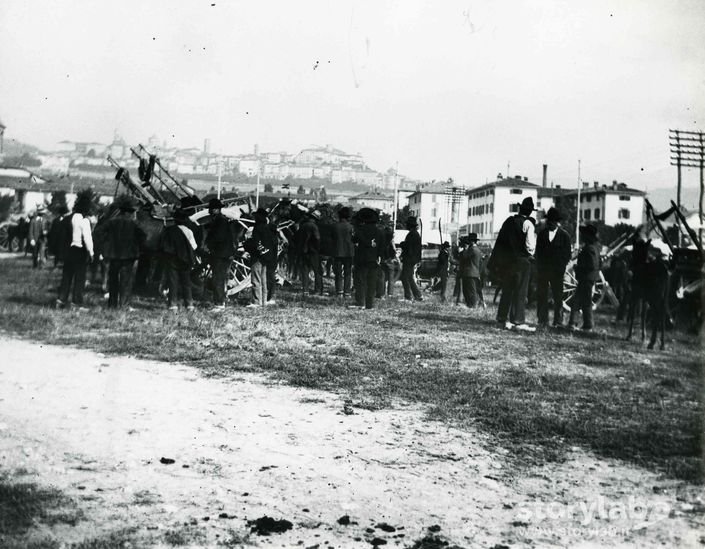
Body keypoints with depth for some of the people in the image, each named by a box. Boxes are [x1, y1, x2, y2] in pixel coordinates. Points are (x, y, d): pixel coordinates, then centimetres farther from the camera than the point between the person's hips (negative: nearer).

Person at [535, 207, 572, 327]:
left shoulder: (564, 235, 1)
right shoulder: (542, 233, 10)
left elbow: (567, 254, 1)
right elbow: (538, 251, 11)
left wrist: (561, 268, -9)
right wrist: (539, 265, 0)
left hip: (557, 271, -3)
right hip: (542, 270, 3)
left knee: (558, 297, -1)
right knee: (541, 296, 3)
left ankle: (558, 322, 4)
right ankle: (542, 320, 10)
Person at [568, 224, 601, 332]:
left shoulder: (589, 248, -18)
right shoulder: (595, 246, 12)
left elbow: (592, 265, -25)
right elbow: (599, 264, 17)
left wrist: (578, 267, -13)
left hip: (586, 278, -10)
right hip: (587, 278, 10)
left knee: (586, 303, -3)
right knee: (576, 301, 13)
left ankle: (588, 326, 3)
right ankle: (572, 323, 17)